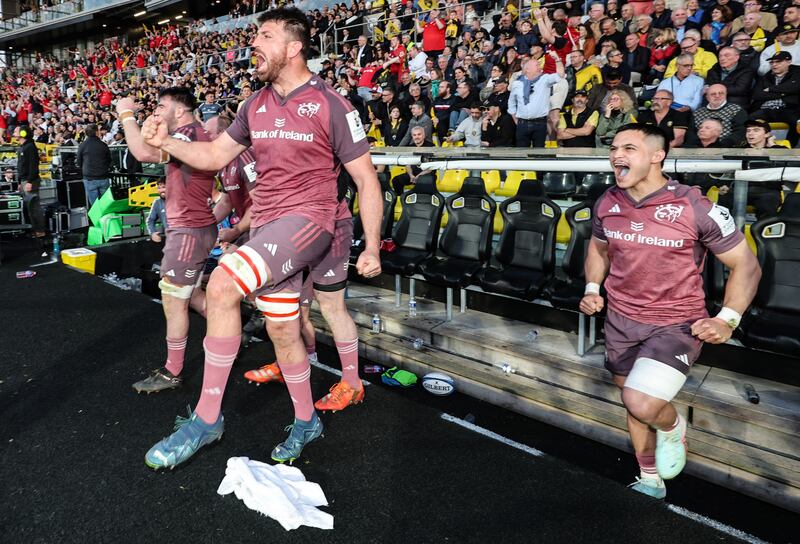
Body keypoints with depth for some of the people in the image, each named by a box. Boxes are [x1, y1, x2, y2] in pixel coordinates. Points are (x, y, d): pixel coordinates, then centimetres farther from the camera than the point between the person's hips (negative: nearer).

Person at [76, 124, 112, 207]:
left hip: (89, 179, -1)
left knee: (94, 203, 1)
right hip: (103, 178, 1)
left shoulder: (82, 145, -3)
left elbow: (78, 163, 5)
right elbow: (109, 161, 10)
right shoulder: (103, 145, 0)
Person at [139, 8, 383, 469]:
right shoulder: (257, 105, 11)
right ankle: (305, 422, 33)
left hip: (309, 218, -7)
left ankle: (207, 418, -13)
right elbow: (215, 156, 19)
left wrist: (372, 248, -8)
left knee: (222, 286, -25)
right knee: (281, 328, 12)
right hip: (267, 225, 7)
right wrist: (166, 142, 2)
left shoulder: (331, 105, -8)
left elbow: (367, 179, -6)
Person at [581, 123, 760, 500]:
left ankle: (673, 427, 15)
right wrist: (593, 289, 3)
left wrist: (727, 320, -18)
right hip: (620, 319, 5)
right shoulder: (607, 203, -3)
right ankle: (650, 481, 41)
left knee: (643, 404, -23)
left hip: (676, 324, -5)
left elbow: (746, 265, -8)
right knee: (633, 404, 16)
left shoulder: (696, 208, -17)